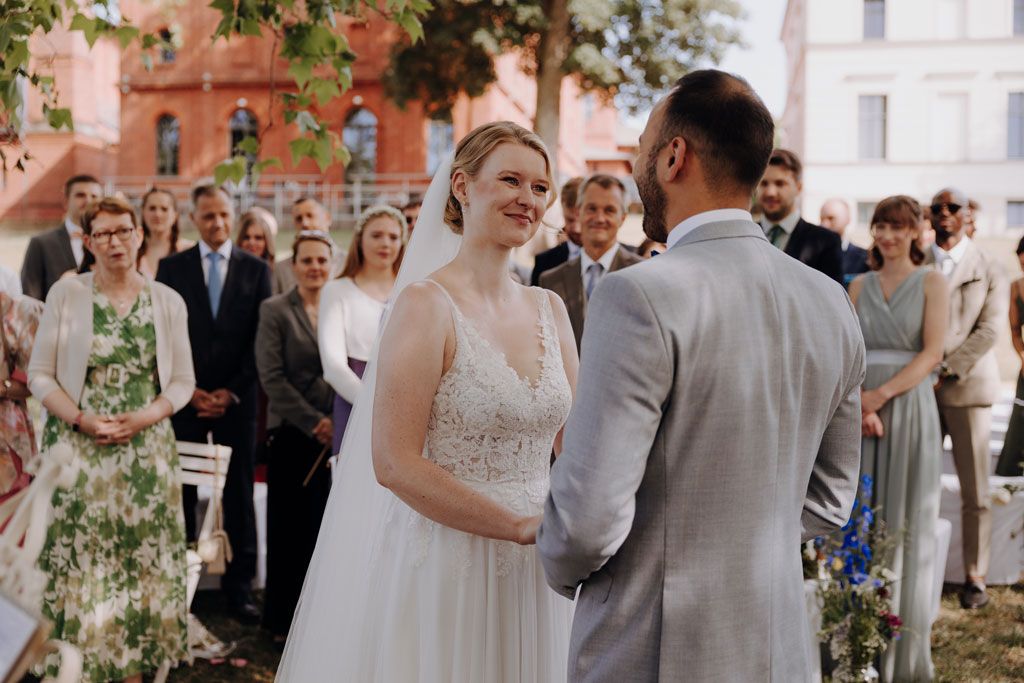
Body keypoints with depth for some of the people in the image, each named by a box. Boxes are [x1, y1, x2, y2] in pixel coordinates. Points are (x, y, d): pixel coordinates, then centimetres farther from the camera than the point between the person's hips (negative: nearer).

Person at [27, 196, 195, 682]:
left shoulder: (167, 302, 5)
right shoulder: (66, 294, 2)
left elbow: (183, 381, 7)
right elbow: (40, 374, 2)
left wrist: (144, 418, -10)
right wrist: (82, 419, -12)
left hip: (146, 451, 1)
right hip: (78, 449, -1)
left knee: (141, 561, 3)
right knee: (78, 563, -1)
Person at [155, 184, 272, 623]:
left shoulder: (256, 269, 6)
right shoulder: (172, 267, 7)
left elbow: (261, 340, 3)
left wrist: (232, 392, -5)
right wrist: (186, 389, -5)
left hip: (236, 400, 0)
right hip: (184, 397, 0)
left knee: (238, 493, 3)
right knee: (180, 492, 2)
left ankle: (238, 585, 11)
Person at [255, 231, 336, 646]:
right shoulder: (275, 310, 1)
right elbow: (271, 377, -6)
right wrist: (314, 421, -12)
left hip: (337, 436, 3)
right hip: (293, 434, -3)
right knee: (291, 530, 4)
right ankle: (284, 623, 17)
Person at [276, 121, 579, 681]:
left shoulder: (550, 310, 7)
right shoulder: (426, 303, -12)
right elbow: (394, 463, -18)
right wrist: (524, 526, -18)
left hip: (534, 575, 6)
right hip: (444, 567, -6)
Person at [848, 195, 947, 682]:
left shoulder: (931, 282, 4)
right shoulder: (860, 286, 12)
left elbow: (932, 353, -6)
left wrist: (882, 393, -16)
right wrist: (859, 403, -12)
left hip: (910, 409, -2)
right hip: (863, 410, 3)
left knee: (906, 525, 2)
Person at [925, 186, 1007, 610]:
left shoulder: (990, 269, 6)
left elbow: (990, 328, -4)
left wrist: (947, 369, -14)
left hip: (967, 386, -1)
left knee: (975, 493, 3)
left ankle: (976, 578, 16)